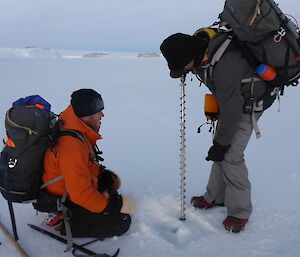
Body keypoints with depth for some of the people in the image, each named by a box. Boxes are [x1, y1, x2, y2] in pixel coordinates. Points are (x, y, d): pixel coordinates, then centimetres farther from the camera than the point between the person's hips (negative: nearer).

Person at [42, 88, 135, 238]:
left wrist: (105, 175, 7)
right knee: (122, 223, -7)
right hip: (65, 202, -9)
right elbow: (81, 194, -32)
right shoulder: (72, 146, -34)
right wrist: (117, 205, -23)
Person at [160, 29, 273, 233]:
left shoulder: (225, 65, -38)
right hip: (230, 99, 9)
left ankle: (240, 211, 5)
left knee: (230, 156, -11)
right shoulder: (198, 41, -12)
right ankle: (216, 197, 25)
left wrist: (221, 143, -20)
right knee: (221, 151, 11)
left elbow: (231, 111, -29)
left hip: (248, 103, -8)